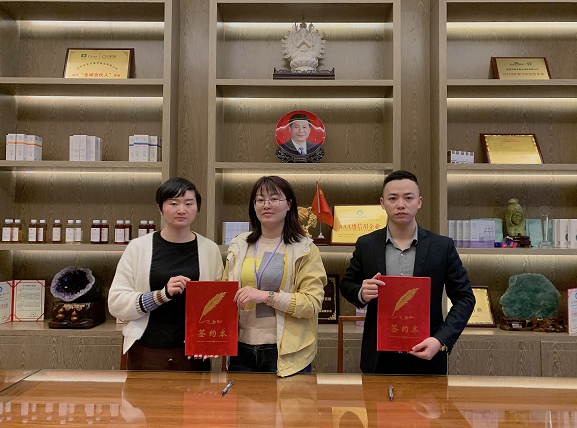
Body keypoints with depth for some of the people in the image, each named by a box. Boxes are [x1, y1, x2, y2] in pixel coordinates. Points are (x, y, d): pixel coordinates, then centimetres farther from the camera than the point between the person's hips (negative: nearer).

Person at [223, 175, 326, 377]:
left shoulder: (305, 249, -2)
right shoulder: (239, 245, 10)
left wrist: (266, 296, -20)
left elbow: (313, 303, -11)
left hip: (286, 353, -3)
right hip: (242, 350, 4)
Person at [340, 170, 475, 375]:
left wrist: (441, 340, -14)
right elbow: (347, 284, 10)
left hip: (426, 354, 0)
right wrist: (361, 293, -13)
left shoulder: (443, 246, -4)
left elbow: (464, 298, -1)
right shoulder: (366, 245, -1)